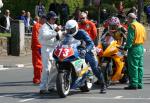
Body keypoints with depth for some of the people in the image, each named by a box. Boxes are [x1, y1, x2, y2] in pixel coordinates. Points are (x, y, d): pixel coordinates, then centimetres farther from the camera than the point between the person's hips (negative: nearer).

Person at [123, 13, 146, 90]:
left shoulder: (132, 25, -10)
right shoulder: (141, 26, 16)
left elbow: (130, 38, -16)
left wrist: (126, 47, -13)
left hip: (134, 48, -9)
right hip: (141, 47, 9)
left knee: (133, 67, -7)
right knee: (140, 66, 10)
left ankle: (133, 84, -9)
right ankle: (139, 84, 12)